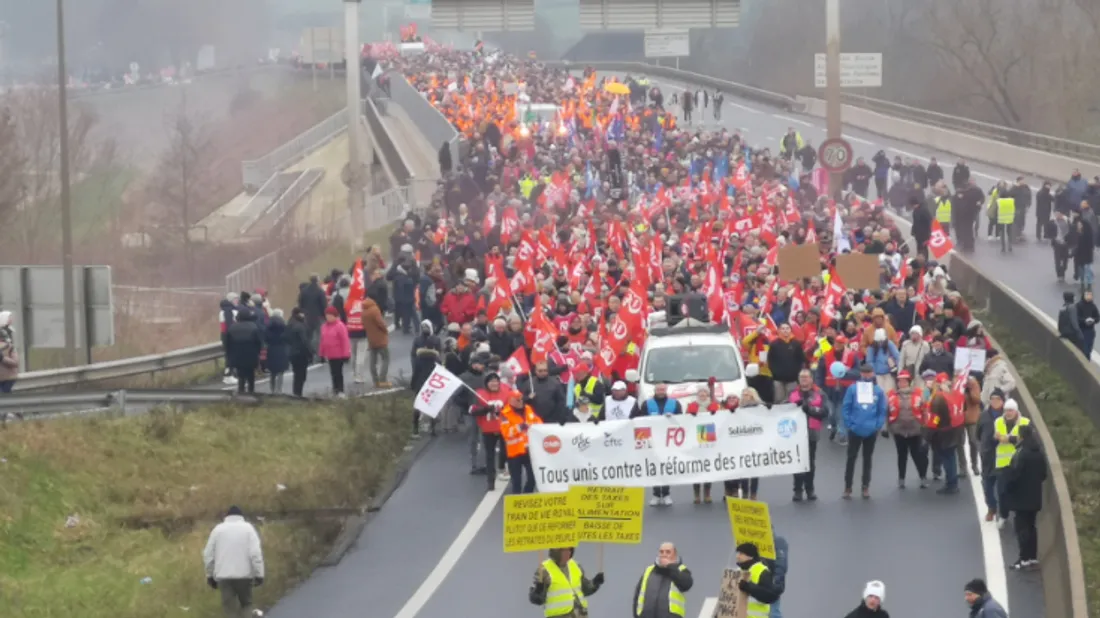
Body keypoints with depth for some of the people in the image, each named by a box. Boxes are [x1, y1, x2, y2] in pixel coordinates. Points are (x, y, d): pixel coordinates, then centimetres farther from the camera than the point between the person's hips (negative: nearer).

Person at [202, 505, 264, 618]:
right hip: (244, 574, -1)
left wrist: (210, 575, 16)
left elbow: (208, 554, 7)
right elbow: (255, 553, -7)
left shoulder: (218, 529, 8)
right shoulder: (248, 528, 2)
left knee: (230, 607, 5)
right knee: (246, 604, 15)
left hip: (223, 575, 1)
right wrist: (259, 575, -5)